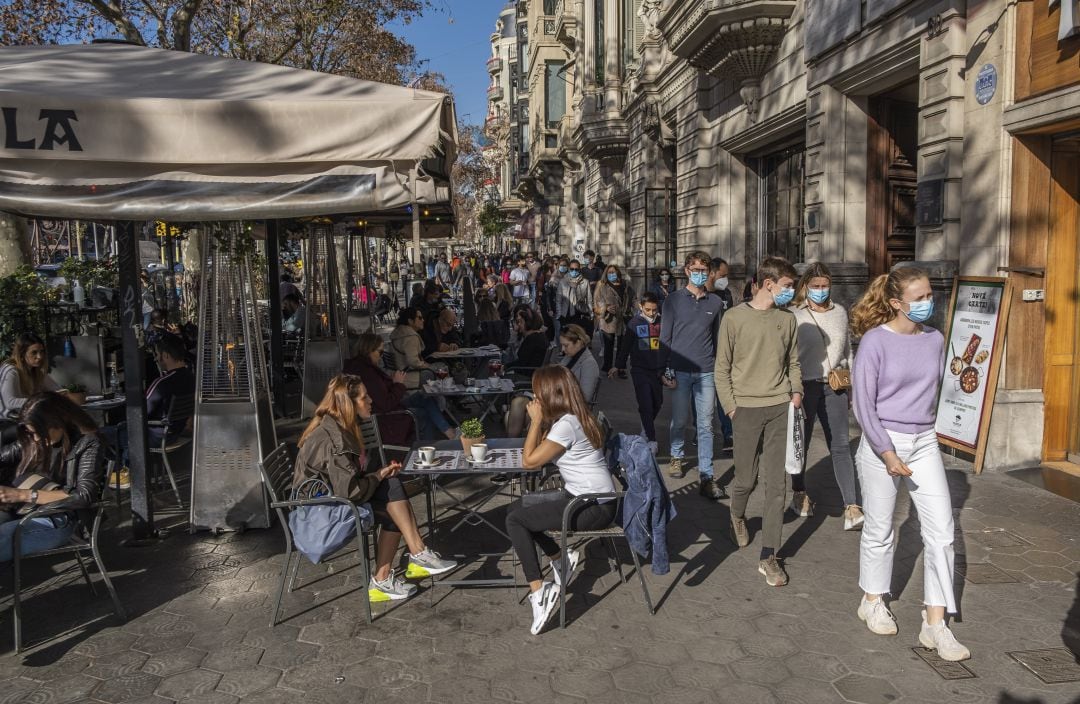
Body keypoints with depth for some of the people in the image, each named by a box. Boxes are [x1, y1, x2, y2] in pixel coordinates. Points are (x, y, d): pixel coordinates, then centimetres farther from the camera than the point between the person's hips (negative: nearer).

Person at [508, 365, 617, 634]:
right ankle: (561, 559, 19)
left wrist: (536, 421, -10)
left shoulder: (566, 425, -21)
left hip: (594, 509, -10)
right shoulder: (574, 418, 9)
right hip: (595, 501, 10)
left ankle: (538, 591, -11)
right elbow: (538, 458, 12)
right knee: (524, 510, 18)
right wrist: (540, 421, 3)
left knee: (514, 519, -11)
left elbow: (529, 461, -16)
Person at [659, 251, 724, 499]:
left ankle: (706, 477, 3)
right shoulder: (674, 300, 1)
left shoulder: (714, 302, 8)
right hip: (681, 371, -1)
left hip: (706, 372, 2)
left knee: (705, 425, 1)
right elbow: (665, 337, 0)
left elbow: (717, 337, 13)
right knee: (680, 420, 8)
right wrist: (667, 370, -5)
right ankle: (676, 457, 34)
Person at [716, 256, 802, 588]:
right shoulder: (734, 318, -6)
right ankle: (738, 515, 42)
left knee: (777, 484, 1)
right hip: (747, 409, -3)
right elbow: (722, 369, -2)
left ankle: (768, 557, 10)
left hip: (780, 408, 3)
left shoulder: (787, 319, 7)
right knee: (746, 479, 7)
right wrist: (731, 407, -6)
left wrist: (796, 391, 2)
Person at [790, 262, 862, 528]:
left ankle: (851, 508, -3)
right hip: (805, 386, -4)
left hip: (834, 387, 4)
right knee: (801, 443, 11)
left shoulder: (839, 312, 9)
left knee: (841, 446, -1)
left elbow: (847, 352, 17)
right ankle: (799, 494, 30)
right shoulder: (795, 315, -7)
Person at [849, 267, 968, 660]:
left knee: (941, 531, 0)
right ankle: (873, 602, 32)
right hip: (881, 443, -5)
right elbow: (863, 404, -13)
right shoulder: (875, 341, -12)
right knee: (880, 531, 9)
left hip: (925, 443, 5)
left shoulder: (934, 339, 4)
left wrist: (924, 429, 16)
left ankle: (935, 624, 9)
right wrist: (888, 454, -17)